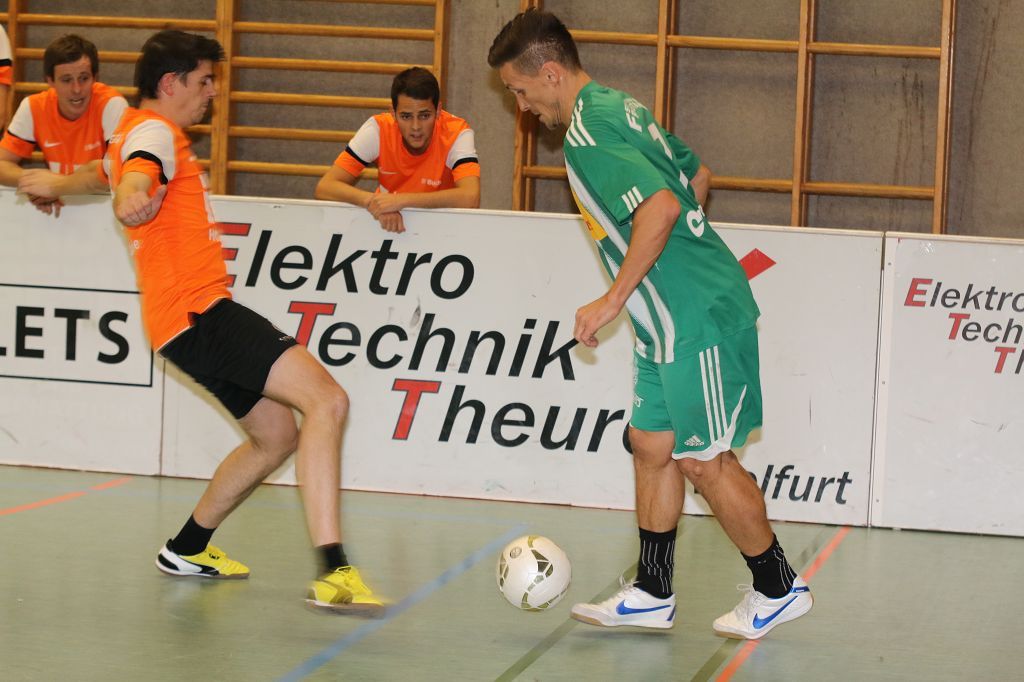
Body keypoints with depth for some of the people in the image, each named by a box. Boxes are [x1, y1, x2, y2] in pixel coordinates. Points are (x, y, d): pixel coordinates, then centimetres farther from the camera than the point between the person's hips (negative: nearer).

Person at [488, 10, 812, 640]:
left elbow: (661, 207, -32)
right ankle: (651, 595, 20)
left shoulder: (587, 135, -19)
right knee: (652, 446, 12)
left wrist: (613, 300, -26)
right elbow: (698, 177, 22)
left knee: (703, 460, -1)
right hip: (671, 325, 10)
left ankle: (780, 588, 13)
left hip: (697, 323, -10)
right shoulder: (620, 109, 12)